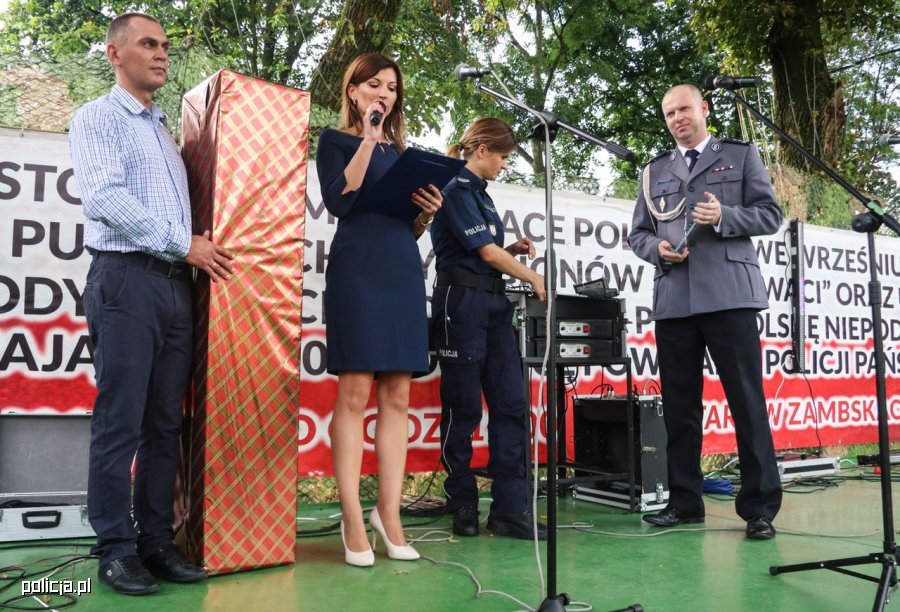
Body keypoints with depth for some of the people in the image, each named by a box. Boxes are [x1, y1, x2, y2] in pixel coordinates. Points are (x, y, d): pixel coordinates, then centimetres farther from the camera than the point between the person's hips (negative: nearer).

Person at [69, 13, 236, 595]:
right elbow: (105, 198, -12)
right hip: (127, 280, -6)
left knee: (165, 425, 6)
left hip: (177, 285, 7)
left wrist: (198, 247, 6)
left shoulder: (166, 129, 23)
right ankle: (116, 549, 7)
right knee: (120, 425, -3)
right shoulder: (98, 118, 2)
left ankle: (158, 541, 14)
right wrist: (183, 244, -11)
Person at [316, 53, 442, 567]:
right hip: (357, 270, -5)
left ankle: (390, 514, 7)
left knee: (397, 397, 1)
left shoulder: (402, 152, 22)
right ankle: (353, 520, -2)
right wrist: (368, 140, -7)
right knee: (355, 394, -8)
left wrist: (429, 211, 1)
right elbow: (339, 202, -11)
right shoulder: (337, 141, 8)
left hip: (403, 273, 6)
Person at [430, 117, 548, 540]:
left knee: (511, 404, 1)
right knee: (463, 409, 1)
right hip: (462, 302, -9)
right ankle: (462, 506, 14)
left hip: (494, 303, 9)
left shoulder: (479, 192, 20)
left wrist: (512, 250, 5)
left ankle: (510, 508, 4)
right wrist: (534, 278, -1)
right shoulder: (457, 187, -7)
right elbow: (486, 251, -11)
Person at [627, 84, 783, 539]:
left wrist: (724, 217, -13)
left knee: (747, 401, -4)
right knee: (679, 405, 6)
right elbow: (637, 234, 17)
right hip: (673, 300, 3)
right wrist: (657, 248, -5)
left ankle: (760, 506, 4)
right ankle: (684, 501, 16)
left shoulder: (741, 155, 12)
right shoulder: (654, 172, 20)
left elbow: (770, 214, 4)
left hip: (729, 295, -3)